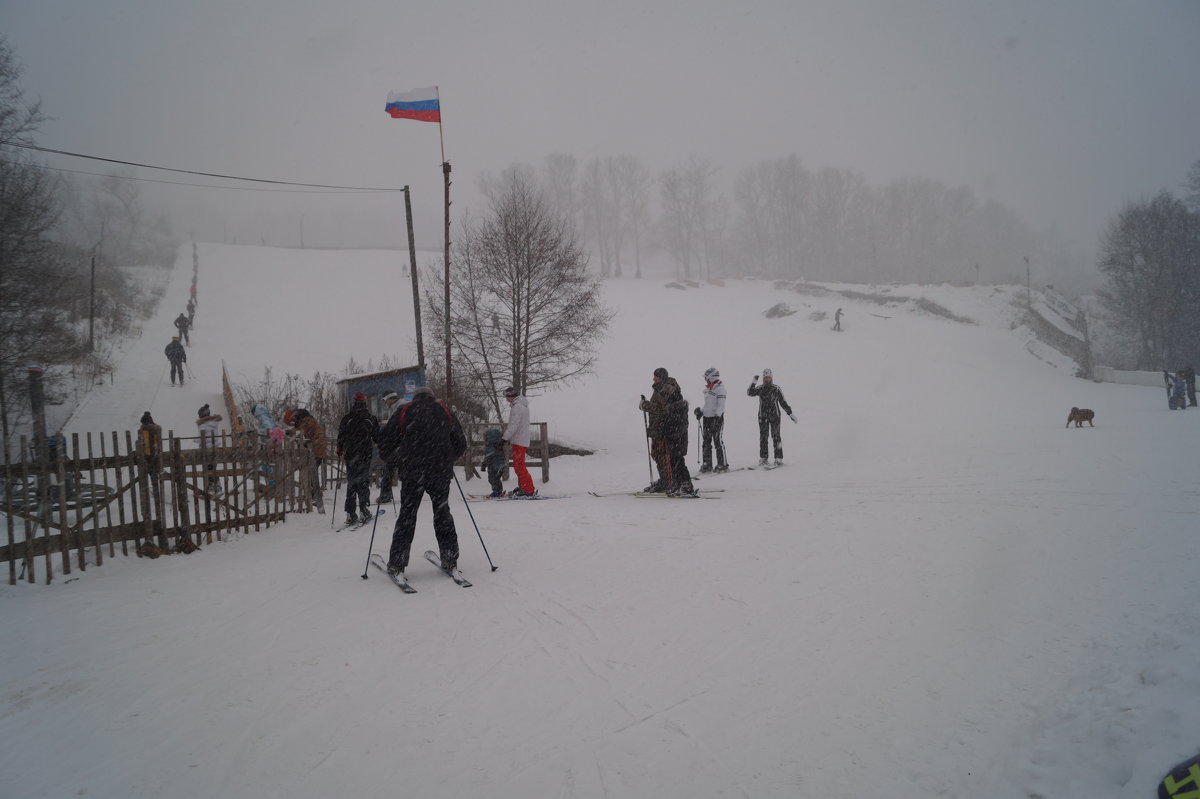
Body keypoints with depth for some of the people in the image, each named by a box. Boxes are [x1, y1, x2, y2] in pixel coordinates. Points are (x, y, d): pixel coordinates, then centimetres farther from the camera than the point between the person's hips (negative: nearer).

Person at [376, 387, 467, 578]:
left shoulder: (404, 412, 6)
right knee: (442, 513, 11)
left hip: (412, 472, -1)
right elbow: (460, 444, 15)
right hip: (441, 472, 1)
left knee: (407, 514, 4)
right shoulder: (445, 412, 12)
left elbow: (385, 441, 2)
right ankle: (450, 560, 10)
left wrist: (393, 462, 19)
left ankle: (397, 563, 1)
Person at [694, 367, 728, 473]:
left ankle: (722, 464, 3)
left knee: (718, 441, -4)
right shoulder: (708, 388, 14)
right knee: (706, 442, 7)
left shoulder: (720, 388, -10)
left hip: (717, 418, -8)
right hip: (707, 417, 8)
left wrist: (717, 417, -24)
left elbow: (721, 405, -16)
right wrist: (701, 411, 11)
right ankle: (707, 464, 12)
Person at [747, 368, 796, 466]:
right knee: (763, 437, 4)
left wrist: (790, 413, 4)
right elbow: (750, 392, -8)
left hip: (774, 416, -2)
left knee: (776, 437, -5)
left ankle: (779, 458, -1)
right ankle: (763, 458, 11)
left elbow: (783, 403, 6)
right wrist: (753, 382, -15)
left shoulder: (777, 389, 1)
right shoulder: (760, 389, 7)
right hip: (762, 417, 2)